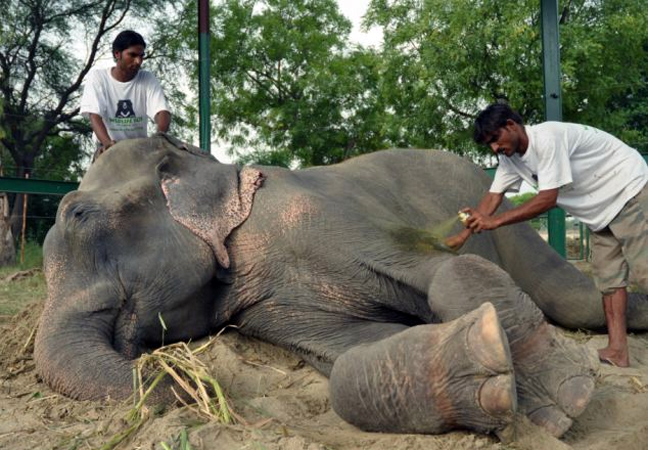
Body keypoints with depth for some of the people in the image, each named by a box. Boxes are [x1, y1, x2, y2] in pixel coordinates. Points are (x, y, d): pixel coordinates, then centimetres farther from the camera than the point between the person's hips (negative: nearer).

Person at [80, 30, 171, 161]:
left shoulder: (148, 79, -6)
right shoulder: (97, 77, -9)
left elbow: (162, 112, -20)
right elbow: (94, 115, -20)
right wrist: (107, 143, -42)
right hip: (108, 148, -1)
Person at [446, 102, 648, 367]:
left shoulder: (547, 138, -28)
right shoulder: (509, 158, -1)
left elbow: (548, 199, -29)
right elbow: (494, 196, 0)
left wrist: (496, 221, -29)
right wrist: (464, 235, -7)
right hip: (601, 210, 9)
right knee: (608, 276, 3)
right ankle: (617, 350, 4)